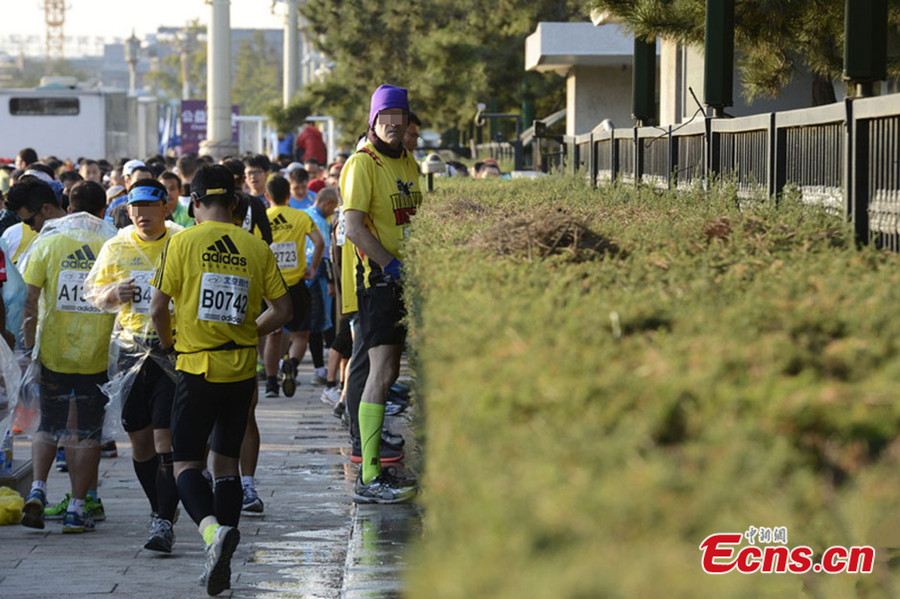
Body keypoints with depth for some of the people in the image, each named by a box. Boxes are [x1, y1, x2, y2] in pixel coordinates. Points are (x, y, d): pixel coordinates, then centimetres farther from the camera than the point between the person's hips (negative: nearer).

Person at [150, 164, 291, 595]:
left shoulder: (183, 242, -6)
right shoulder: (256, 247, 3)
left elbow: (158, 307, -7)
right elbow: (282, 310, 3)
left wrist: (170, 345, 11)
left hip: (197, 368, -3)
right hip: (241, 369, 3)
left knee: (186, 463, 2)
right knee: (226, 463, 13)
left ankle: (212, 529, -25)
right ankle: (221, 562, 11)